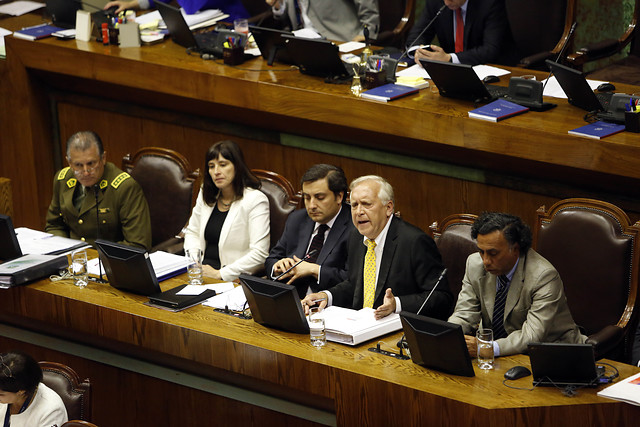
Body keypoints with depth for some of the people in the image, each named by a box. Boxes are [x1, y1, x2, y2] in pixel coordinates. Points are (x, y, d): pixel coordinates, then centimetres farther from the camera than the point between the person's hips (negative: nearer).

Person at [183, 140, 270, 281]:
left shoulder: (255, 200, -9)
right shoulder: (206, 195, 13)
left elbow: (259, 254, -16)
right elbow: (192, 232, 22)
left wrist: (220, 274, -18)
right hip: (203, 272, 6)